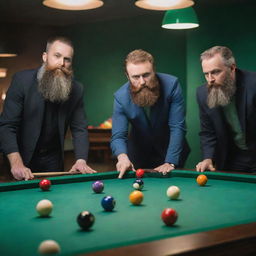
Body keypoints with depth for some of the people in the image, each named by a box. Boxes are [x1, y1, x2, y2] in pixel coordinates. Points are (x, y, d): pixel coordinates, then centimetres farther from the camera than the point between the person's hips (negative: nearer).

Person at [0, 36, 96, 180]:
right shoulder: (22, 80, -16)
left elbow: (80, 129, -4)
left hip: (53, 159, 3)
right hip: (23, 156, -3)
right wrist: (16, 163, -33)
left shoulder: (76, 90, -7)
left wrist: (81, 160, -22)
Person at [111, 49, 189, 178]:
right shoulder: (121, 97, -21)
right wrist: (122, 156, -45)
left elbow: (177, 127, -25)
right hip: (138, 151, 1)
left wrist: (170, 162, -32)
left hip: (171, 148, -1)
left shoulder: (171, 84, -25)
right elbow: (118, 136, -23)